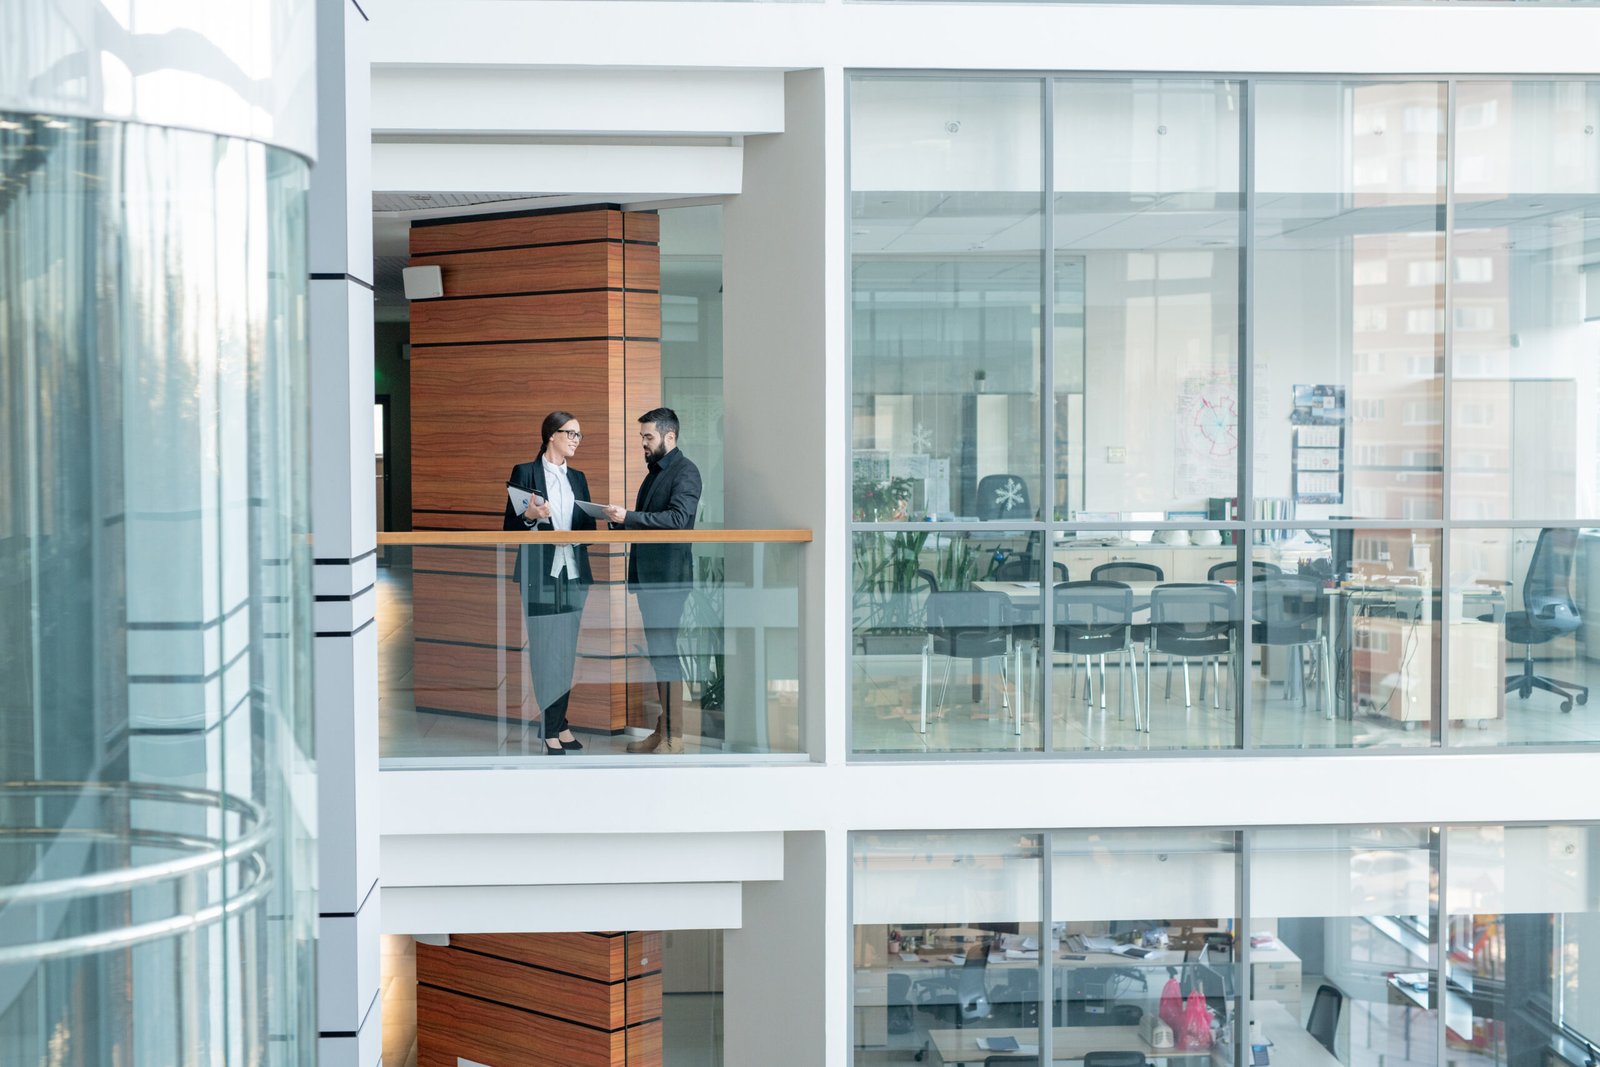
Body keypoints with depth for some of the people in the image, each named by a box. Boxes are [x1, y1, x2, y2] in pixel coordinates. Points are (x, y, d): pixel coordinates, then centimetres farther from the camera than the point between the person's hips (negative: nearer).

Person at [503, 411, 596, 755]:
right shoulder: (525, 472, 0)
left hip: (574, 572, 5)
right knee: (546, 650, -6)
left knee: (568, 649, 6)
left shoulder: (578, 478, 15)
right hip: (541, 573, -5)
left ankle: (560, 723, 12)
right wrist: (530, 516, -21)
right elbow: (510, 527, -2)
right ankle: (550, 729, -2)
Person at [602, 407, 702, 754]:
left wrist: (628, 517, -22)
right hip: (647, 574, 9)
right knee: (657, 651, 11)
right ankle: (662, 729, 16)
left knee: (664, 652, -8)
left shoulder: (685, 471, -9)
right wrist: (620, 520, 5)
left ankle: (673, 737, -4)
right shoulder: (654, 472, 18)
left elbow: (678, 518, -22)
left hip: (669, 575, -9)